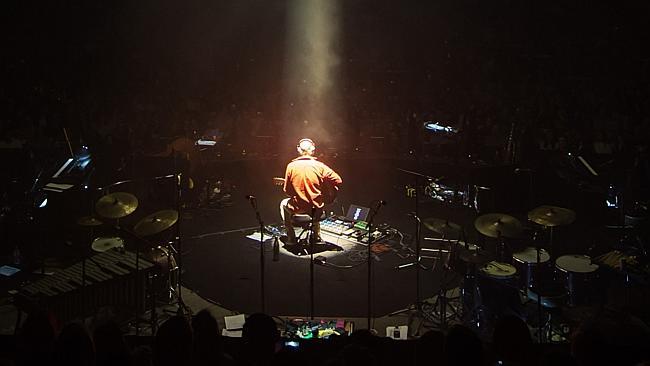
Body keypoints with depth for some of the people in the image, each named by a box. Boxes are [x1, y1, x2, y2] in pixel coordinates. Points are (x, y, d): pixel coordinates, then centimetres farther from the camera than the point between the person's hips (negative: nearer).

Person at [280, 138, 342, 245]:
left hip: (298, 208, -1)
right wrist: (330, 197, 4)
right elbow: (338, 180, -10)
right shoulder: (319, 166, -9)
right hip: (316, 209, 1)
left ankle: (291, 237, 30)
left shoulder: (291, 166, -9)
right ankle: (317, 236, 41)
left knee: (283, 204, 33)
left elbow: (287, 190, -2)